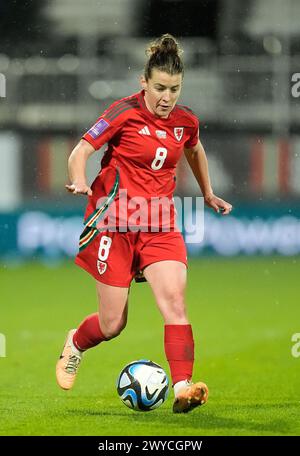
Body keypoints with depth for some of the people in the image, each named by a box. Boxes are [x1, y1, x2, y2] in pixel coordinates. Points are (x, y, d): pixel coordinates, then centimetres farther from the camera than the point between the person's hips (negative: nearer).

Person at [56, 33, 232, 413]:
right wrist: (79, 182, -29)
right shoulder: (125, 113, -9)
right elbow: (79, 153, -9)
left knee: (174, 300, -19)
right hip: (114, 221, -4)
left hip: (158, 225, 4)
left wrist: (208, 195, 35)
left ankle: (183, 388, -26)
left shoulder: (186, 122, 5)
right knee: (113, 324, 1)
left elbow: (195, 151, 28)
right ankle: (75, 344, 36)